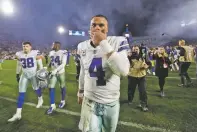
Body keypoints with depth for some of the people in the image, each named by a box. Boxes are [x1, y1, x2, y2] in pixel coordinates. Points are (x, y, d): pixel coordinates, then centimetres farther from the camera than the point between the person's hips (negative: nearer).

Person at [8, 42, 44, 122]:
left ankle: (40, 100, 48)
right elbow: (18, 65, 10)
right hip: (24, 75, 3)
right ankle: (18, 114, 8)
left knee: (36, 88, 15)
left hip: (34, 74, -3)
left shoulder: (35, 53, -15)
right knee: (21, 93, 2)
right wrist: (17, 75, 15)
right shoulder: (19, 54, -3)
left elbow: (40, 64, -9)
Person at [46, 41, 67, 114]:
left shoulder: (63, 53, -16)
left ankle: (63, 101, 34)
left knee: (62, 87, 11)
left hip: (61, 73, -5)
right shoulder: (51, 53, 4)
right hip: (53, 73, 5)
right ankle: (52, 105, 9)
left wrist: (56, 70, -30)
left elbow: (63, 64, -22)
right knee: (51, 87, -1)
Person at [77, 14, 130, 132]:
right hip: (90, 101, 1)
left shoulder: (118, 42, -14)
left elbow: (124, 71, -30)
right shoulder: (83, 47, -1)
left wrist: (104, 43, -29)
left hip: (112, 102, -1)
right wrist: (80, 91, 20)